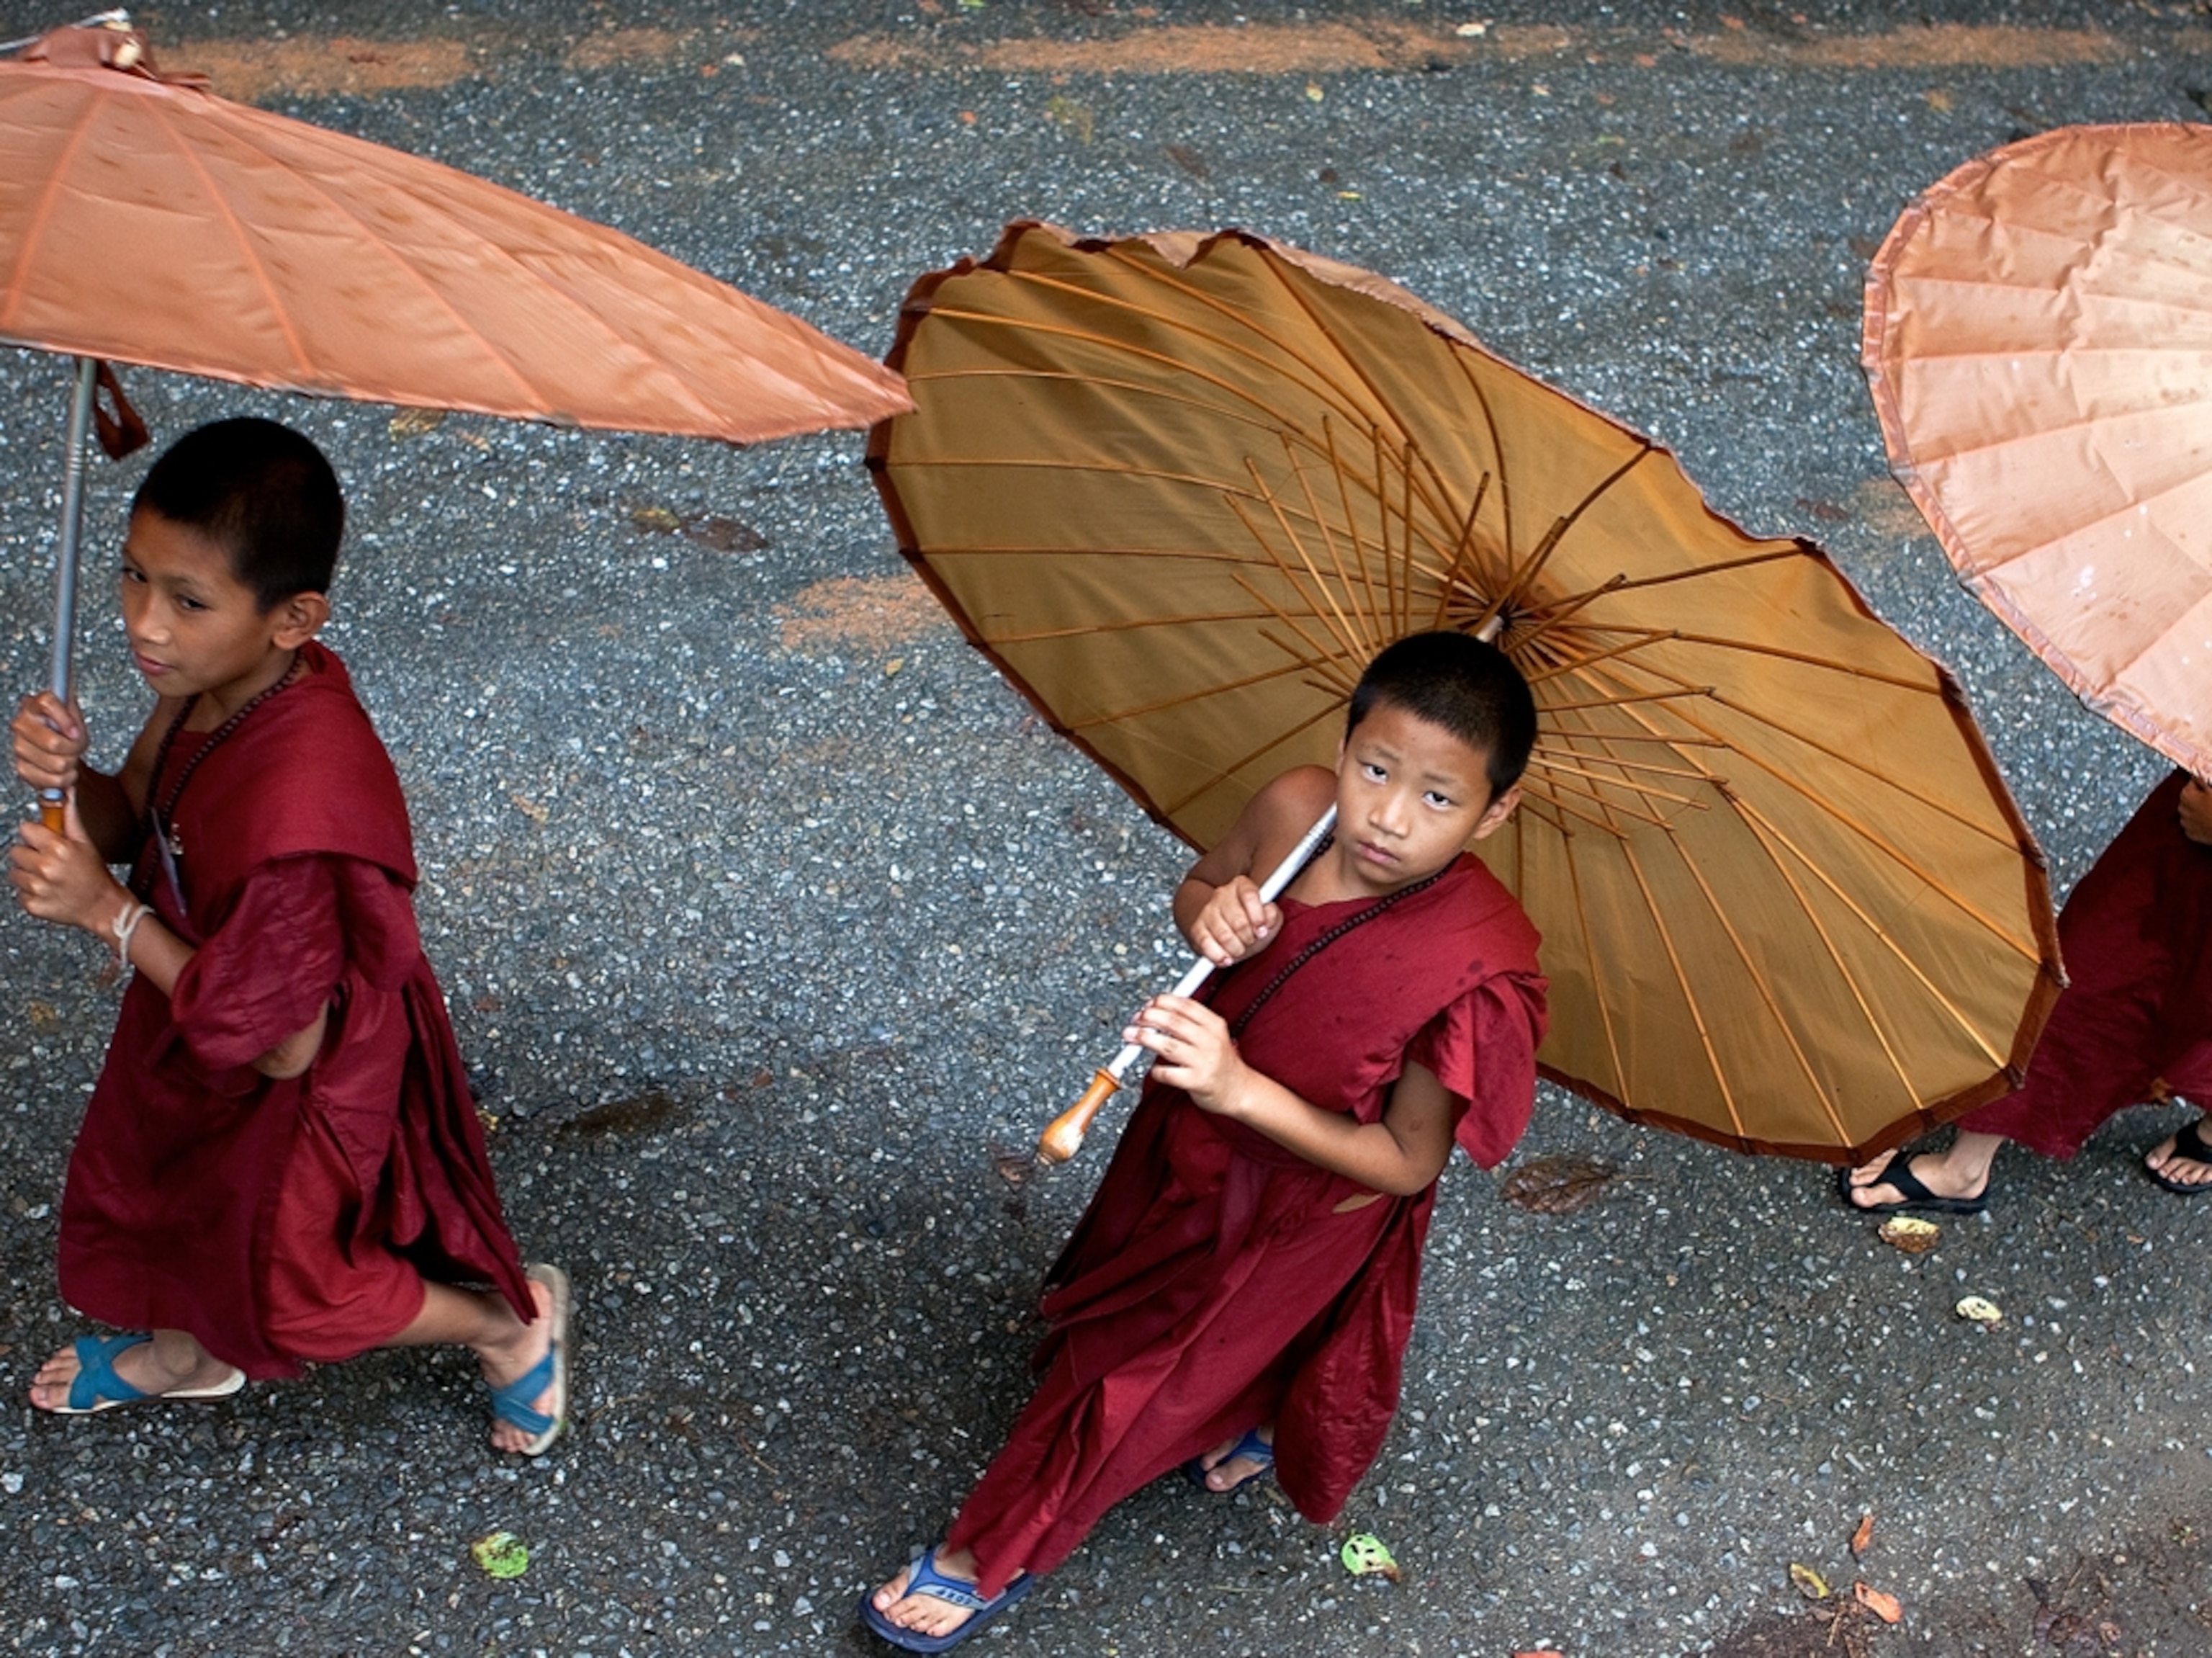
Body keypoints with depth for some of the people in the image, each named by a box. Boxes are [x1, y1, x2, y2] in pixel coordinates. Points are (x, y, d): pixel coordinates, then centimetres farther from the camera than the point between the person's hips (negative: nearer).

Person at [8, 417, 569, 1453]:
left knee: (284, 1291, 18)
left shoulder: (295, 804, -44)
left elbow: (278, 1044, -32)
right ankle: (185, 1353, 64)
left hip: (290, 1094, -8)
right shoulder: (212, 682, -19)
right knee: (149, 1186, 32)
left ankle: (513, 1319, 41)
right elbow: (129, 829, -1)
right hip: (193, 1027, 8)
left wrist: (108, 914, -30)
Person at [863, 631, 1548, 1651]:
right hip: (1192, 1131, 5)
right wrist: (1212, 914, -28)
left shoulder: (1475, 972, -38)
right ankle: (1255, 1416, 69)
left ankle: (999, 1555, 41)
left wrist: (1241, 1088, -40)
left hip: (1296, 1213, -5)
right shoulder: (1294, 810, -25)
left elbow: (1405, 1162, -28)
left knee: (1136, 1377, 15)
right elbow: (1195, 889, -3)